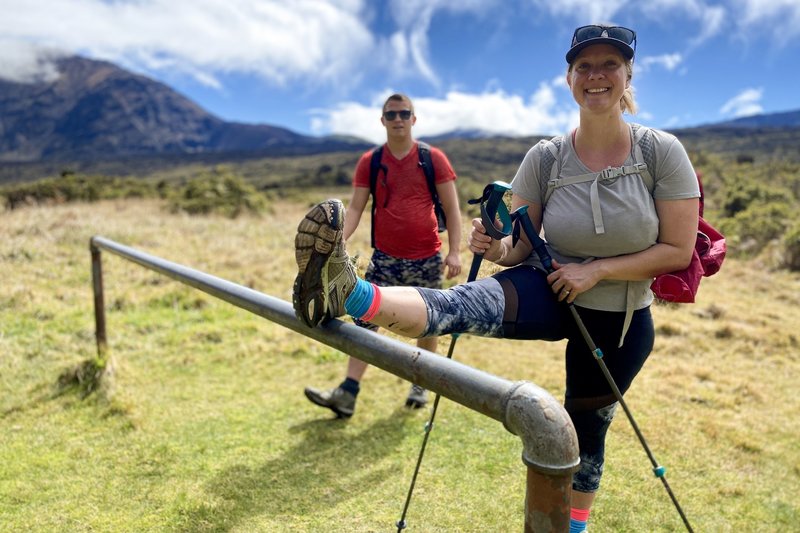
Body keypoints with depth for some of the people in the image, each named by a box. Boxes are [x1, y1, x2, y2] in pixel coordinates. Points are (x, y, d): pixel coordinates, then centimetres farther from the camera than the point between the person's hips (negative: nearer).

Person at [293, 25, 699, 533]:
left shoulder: (663, 151, -13)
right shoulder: (544, 157, -10)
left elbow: (678, 250, -13)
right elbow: (521, 248, -7)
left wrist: (595, 269, -23)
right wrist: (497, 248, -30)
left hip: (618, 319, 0)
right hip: (550, 291, 0)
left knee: (587, 430, 15)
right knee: (469, 303, -33)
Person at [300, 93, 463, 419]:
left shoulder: (433, 159, 0)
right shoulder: (369, 162, 5)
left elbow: (451, 208, 0)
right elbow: (356, 208, 2)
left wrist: (454, 251, -10)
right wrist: (339, 240, -15)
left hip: (427, 258, -1)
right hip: (385, 258, 1)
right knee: (366, 321, -5)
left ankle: (420, 386, 27)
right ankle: (347, 394, -3)